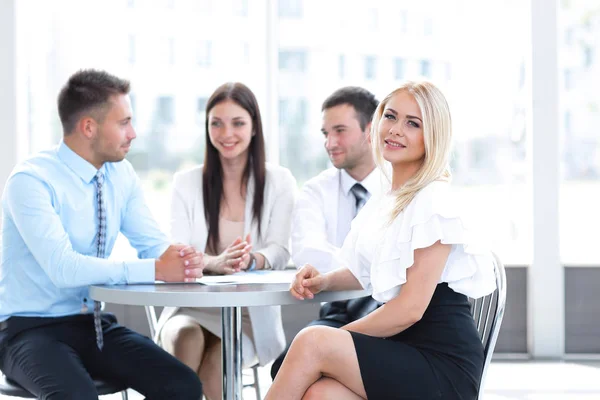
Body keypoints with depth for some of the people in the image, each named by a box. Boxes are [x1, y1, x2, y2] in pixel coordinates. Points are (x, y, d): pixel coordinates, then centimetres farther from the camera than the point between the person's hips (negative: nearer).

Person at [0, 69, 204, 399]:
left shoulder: (122, 175, 3)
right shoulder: (31, 180, -18)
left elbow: (155, 246, 2)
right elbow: (63, 268, -29)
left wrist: (182, 261, -22)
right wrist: (155, 270, -32)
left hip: (96, 325, 7)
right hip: (32, 329, -6)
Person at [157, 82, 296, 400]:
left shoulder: (279, 181, 6)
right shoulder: (186, 183, 7)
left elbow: (280, 251, -4)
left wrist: (251, 261, -30)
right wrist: (215, 263, -28)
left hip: (251, 314, -1)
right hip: (193, 306, 1)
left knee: (220, 361, -31)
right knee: (186, 337, -33)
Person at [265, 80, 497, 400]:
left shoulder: (434, 200, -10)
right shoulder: (382, 204, 15)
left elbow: (411, 307, -15)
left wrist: (334, 338, -9)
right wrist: (324, 281, 5)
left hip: (443, 368, -6)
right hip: (401, 353, 6)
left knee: (312, 342, -25)